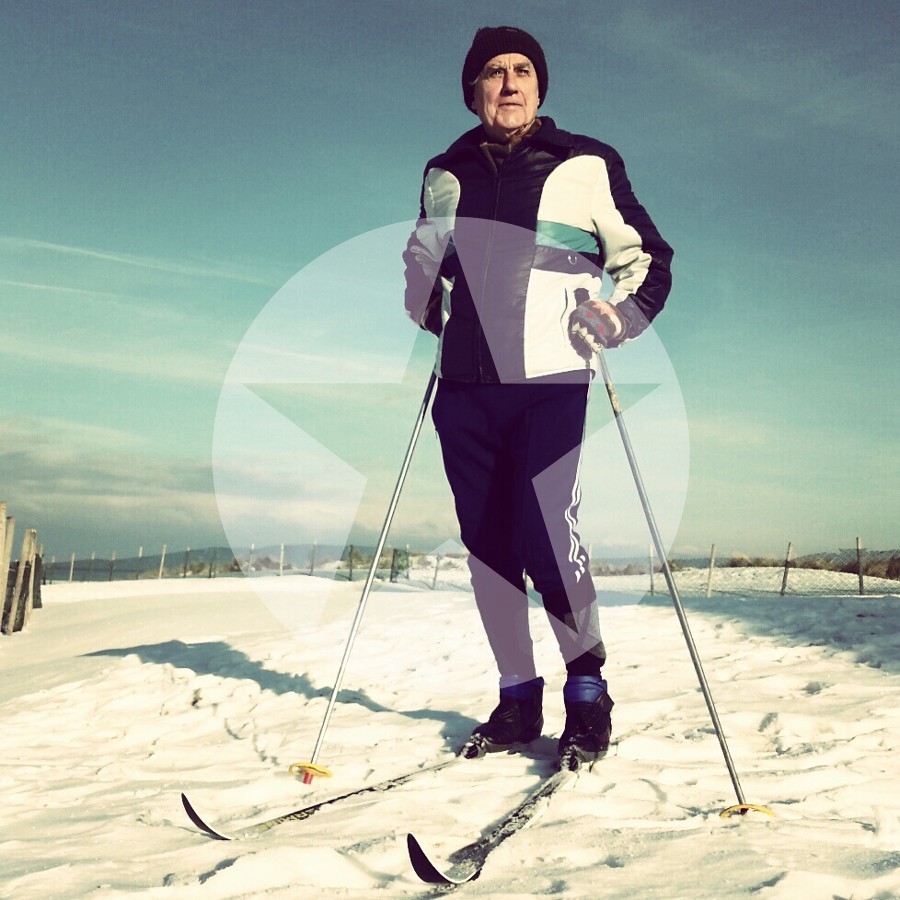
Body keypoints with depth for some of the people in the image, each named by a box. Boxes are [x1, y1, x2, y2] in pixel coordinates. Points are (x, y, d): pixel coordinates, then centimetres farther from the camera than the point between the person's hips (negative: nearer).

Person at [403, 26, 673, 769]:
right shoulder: (445, 174, 17)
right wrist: (427, 304, 9)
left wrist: (618, 318, -7)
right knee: (487, 546, 4)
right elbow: (421, 264, 29)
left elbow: (648, 260, 10)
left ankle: (588, 687, 7)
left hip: (549, 380, -4)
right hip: (464, 384, 4)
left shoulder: (587, 165, 6)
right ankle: (518, 698, 16)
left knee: (545, 537, -13)